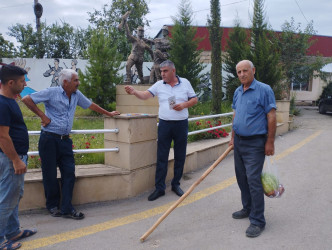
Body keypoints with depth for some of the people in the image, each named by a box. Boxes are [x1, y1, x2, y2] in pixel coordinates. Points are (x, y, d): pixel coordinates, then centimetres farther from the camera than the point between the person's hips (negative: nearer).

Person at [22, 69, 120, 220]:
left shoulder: (76, 95, 10)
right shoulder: (52, 92, -7)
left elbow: (91, 105, 23)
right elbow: (26, 99, -6)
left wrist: (109, 114, 30)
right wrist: (42, 116, -8)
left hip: (65, 139, 5)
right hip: (49, 138, -5)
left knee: (69, 173, 0)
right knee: (50, 174, 3)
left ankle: (67, 209, 7)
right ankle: (53, 206, 20)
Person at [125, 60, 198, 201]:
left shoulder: (185, 83, 4)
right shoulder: (159, 85, 3)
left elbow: (194, 100, 7)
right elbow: (145, 95, -9)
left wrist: (184, 105, -11)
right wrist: (134, 92, -28)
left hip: (181, 124, 0)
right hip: (164, 124, 0)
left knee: (180, 156, 9)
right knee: (161, 157, 1)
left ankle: (176, 184, 25)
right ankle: (159, 188, 10)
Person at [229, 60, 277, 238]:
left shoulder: (264, 90, -11)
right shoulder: (237, 92, 11)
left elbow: (271, 117, -13)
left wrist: (270, 142, -15)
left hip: (255, 143, -7)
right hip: (239, 142, 8)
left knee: (253, 180, -8)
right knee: (241, 178, 15)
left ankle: (257, 221, 2)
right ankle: (248, 208, 32)